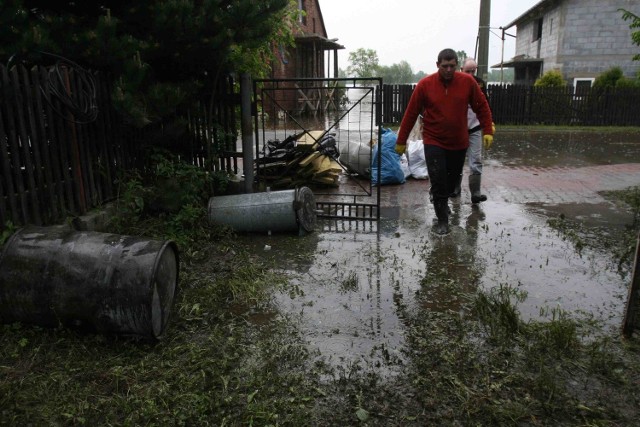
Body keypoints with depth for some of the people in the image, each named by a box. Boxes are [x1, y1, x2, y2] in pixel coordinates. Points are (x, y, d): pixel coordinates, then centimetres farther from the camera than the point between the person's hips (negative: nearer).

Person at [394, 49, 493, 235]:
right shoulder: (425, 85, -10)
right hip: (434, 142, -2)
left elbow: (482, 107, 4)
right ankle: (442, 220, 7)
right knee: (438, 181, -6)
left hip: (459, 143, 3)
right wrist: (401, 141, -2)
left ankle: (442, 201, 46)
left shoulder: (468, 82, -5)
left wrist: (488, 131, -2)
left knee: (453, 178, 17)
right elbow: (410, 114, -5)